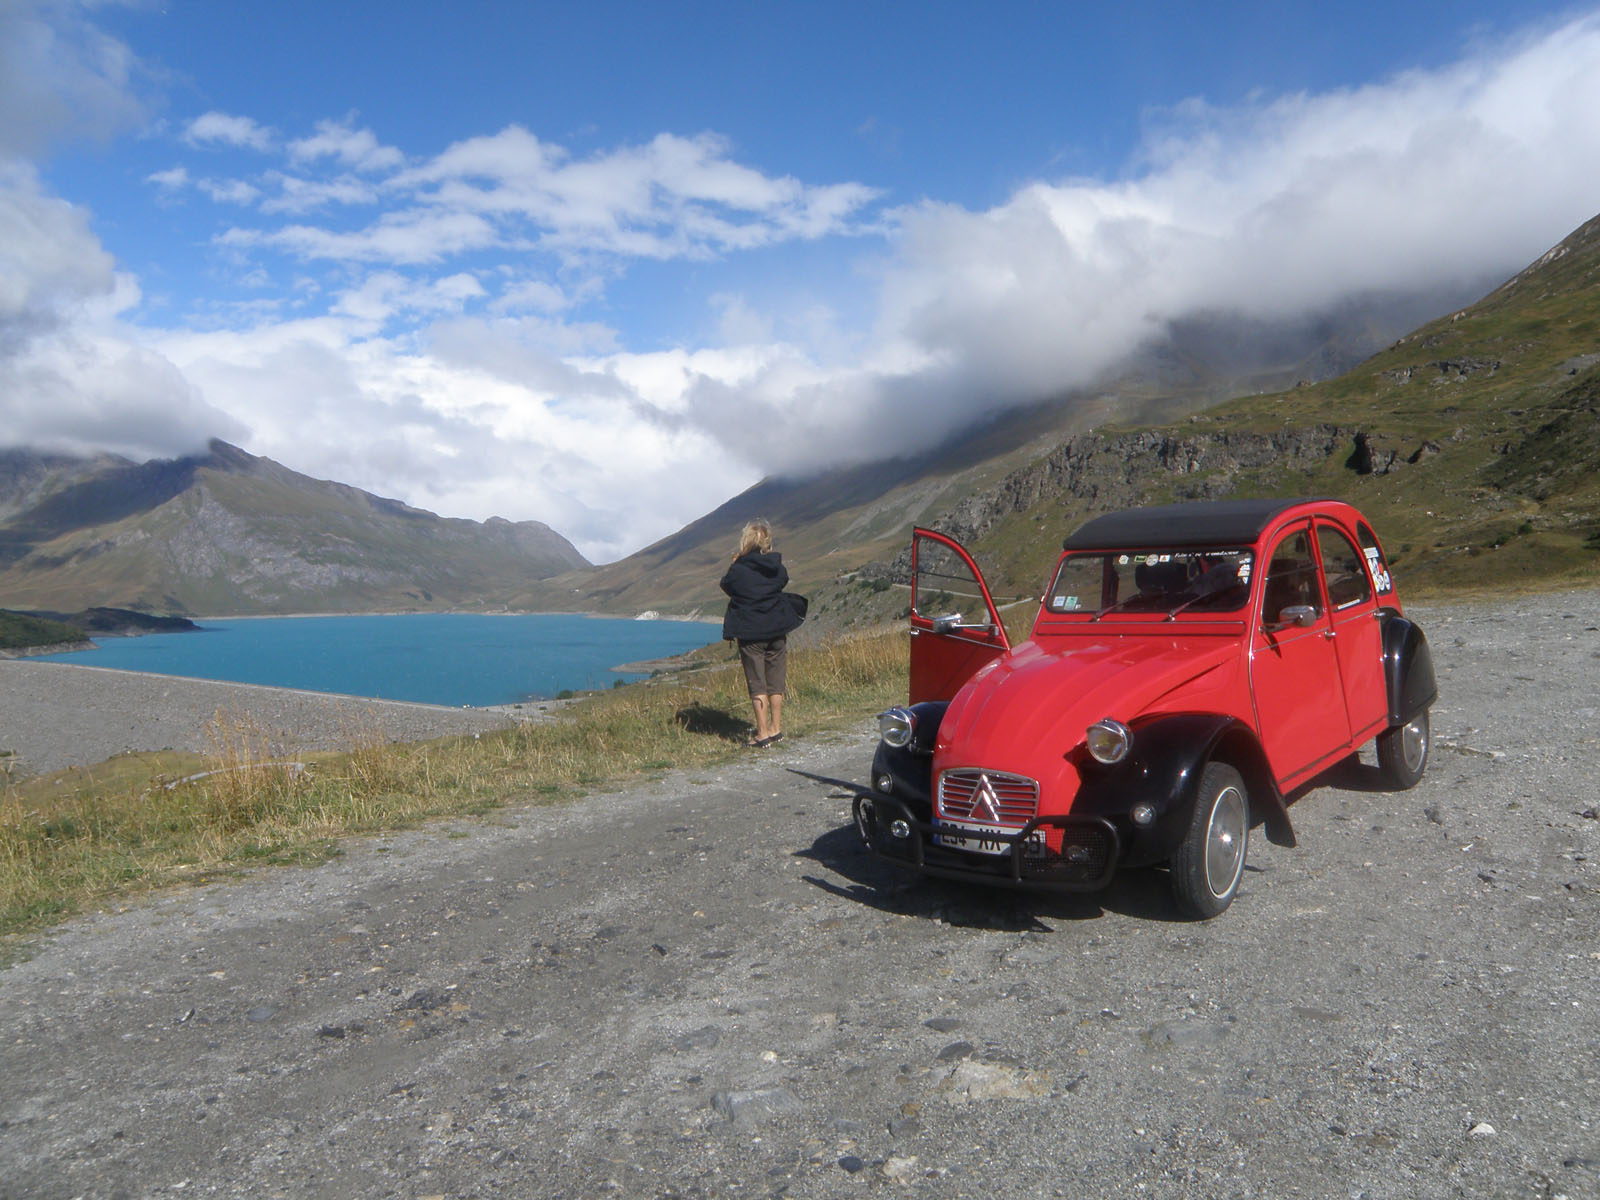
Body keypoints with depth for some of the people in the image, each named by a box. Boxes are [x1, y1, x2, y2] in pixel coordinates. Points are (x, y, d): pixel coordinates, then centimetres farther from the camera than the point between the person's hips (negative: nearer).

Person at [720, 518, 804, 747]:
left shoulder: (738, 569, -12)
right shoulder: (778, 568, -2)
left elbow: (727, 586, 2)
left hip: (749, 633, -4)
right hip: (777, 629, 4)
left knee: (757, 684, 2)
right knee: (776, 683, 14)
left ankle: (763, 733, 2)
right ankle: (776, 728, 21)